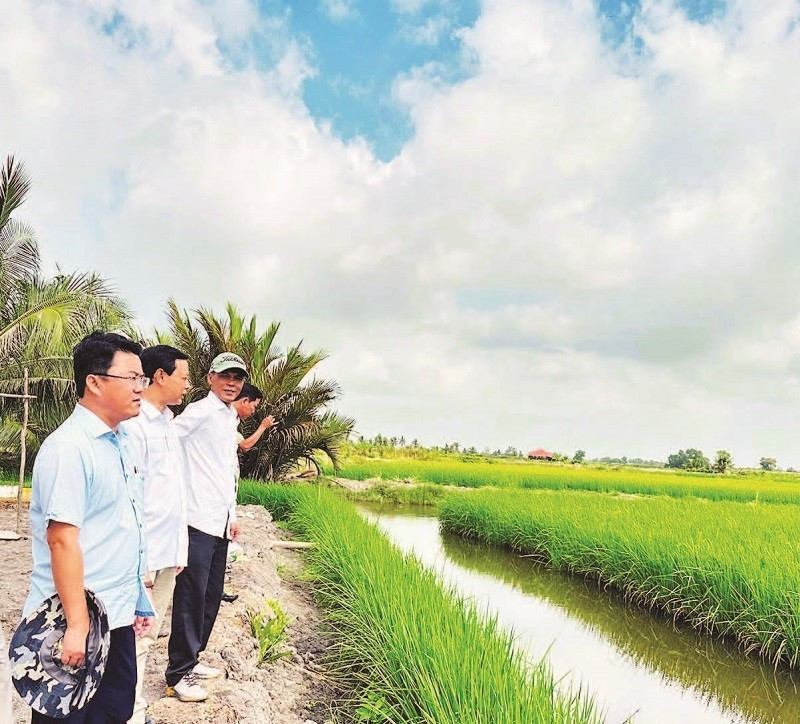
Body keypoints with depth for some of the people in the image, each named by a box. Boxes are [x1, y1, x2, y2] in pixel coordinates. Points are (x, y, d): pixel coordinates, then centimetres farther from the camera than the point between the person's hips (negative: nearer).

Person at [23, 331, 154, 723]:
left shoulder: (119, 442, 10)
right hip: (77, 622, -8)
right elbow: (62, 539, -22)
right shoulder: (69, 448, -18)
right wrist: (76, 626, -22)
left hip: (117, 616, 8)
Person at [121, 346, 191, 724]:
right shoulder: (134, 423, -15)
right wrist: (141, 561, -18)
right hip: (146, 554, -9)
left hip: (170, 549, 9)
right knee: (137, 636, -1)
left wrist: (179, 546, 17)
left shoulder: (167, 420, 13)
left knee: (148, 632, 16)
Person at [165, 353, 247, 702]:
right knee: (191, 598, -3)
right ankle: (179, 674, 8)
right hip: (198, 522, -8)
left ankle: (191, 659, 27)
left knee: (211, 596, 14)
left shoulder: (231, 417, 17)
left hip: (219, 522, 8)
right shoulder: (200, 411, -10)